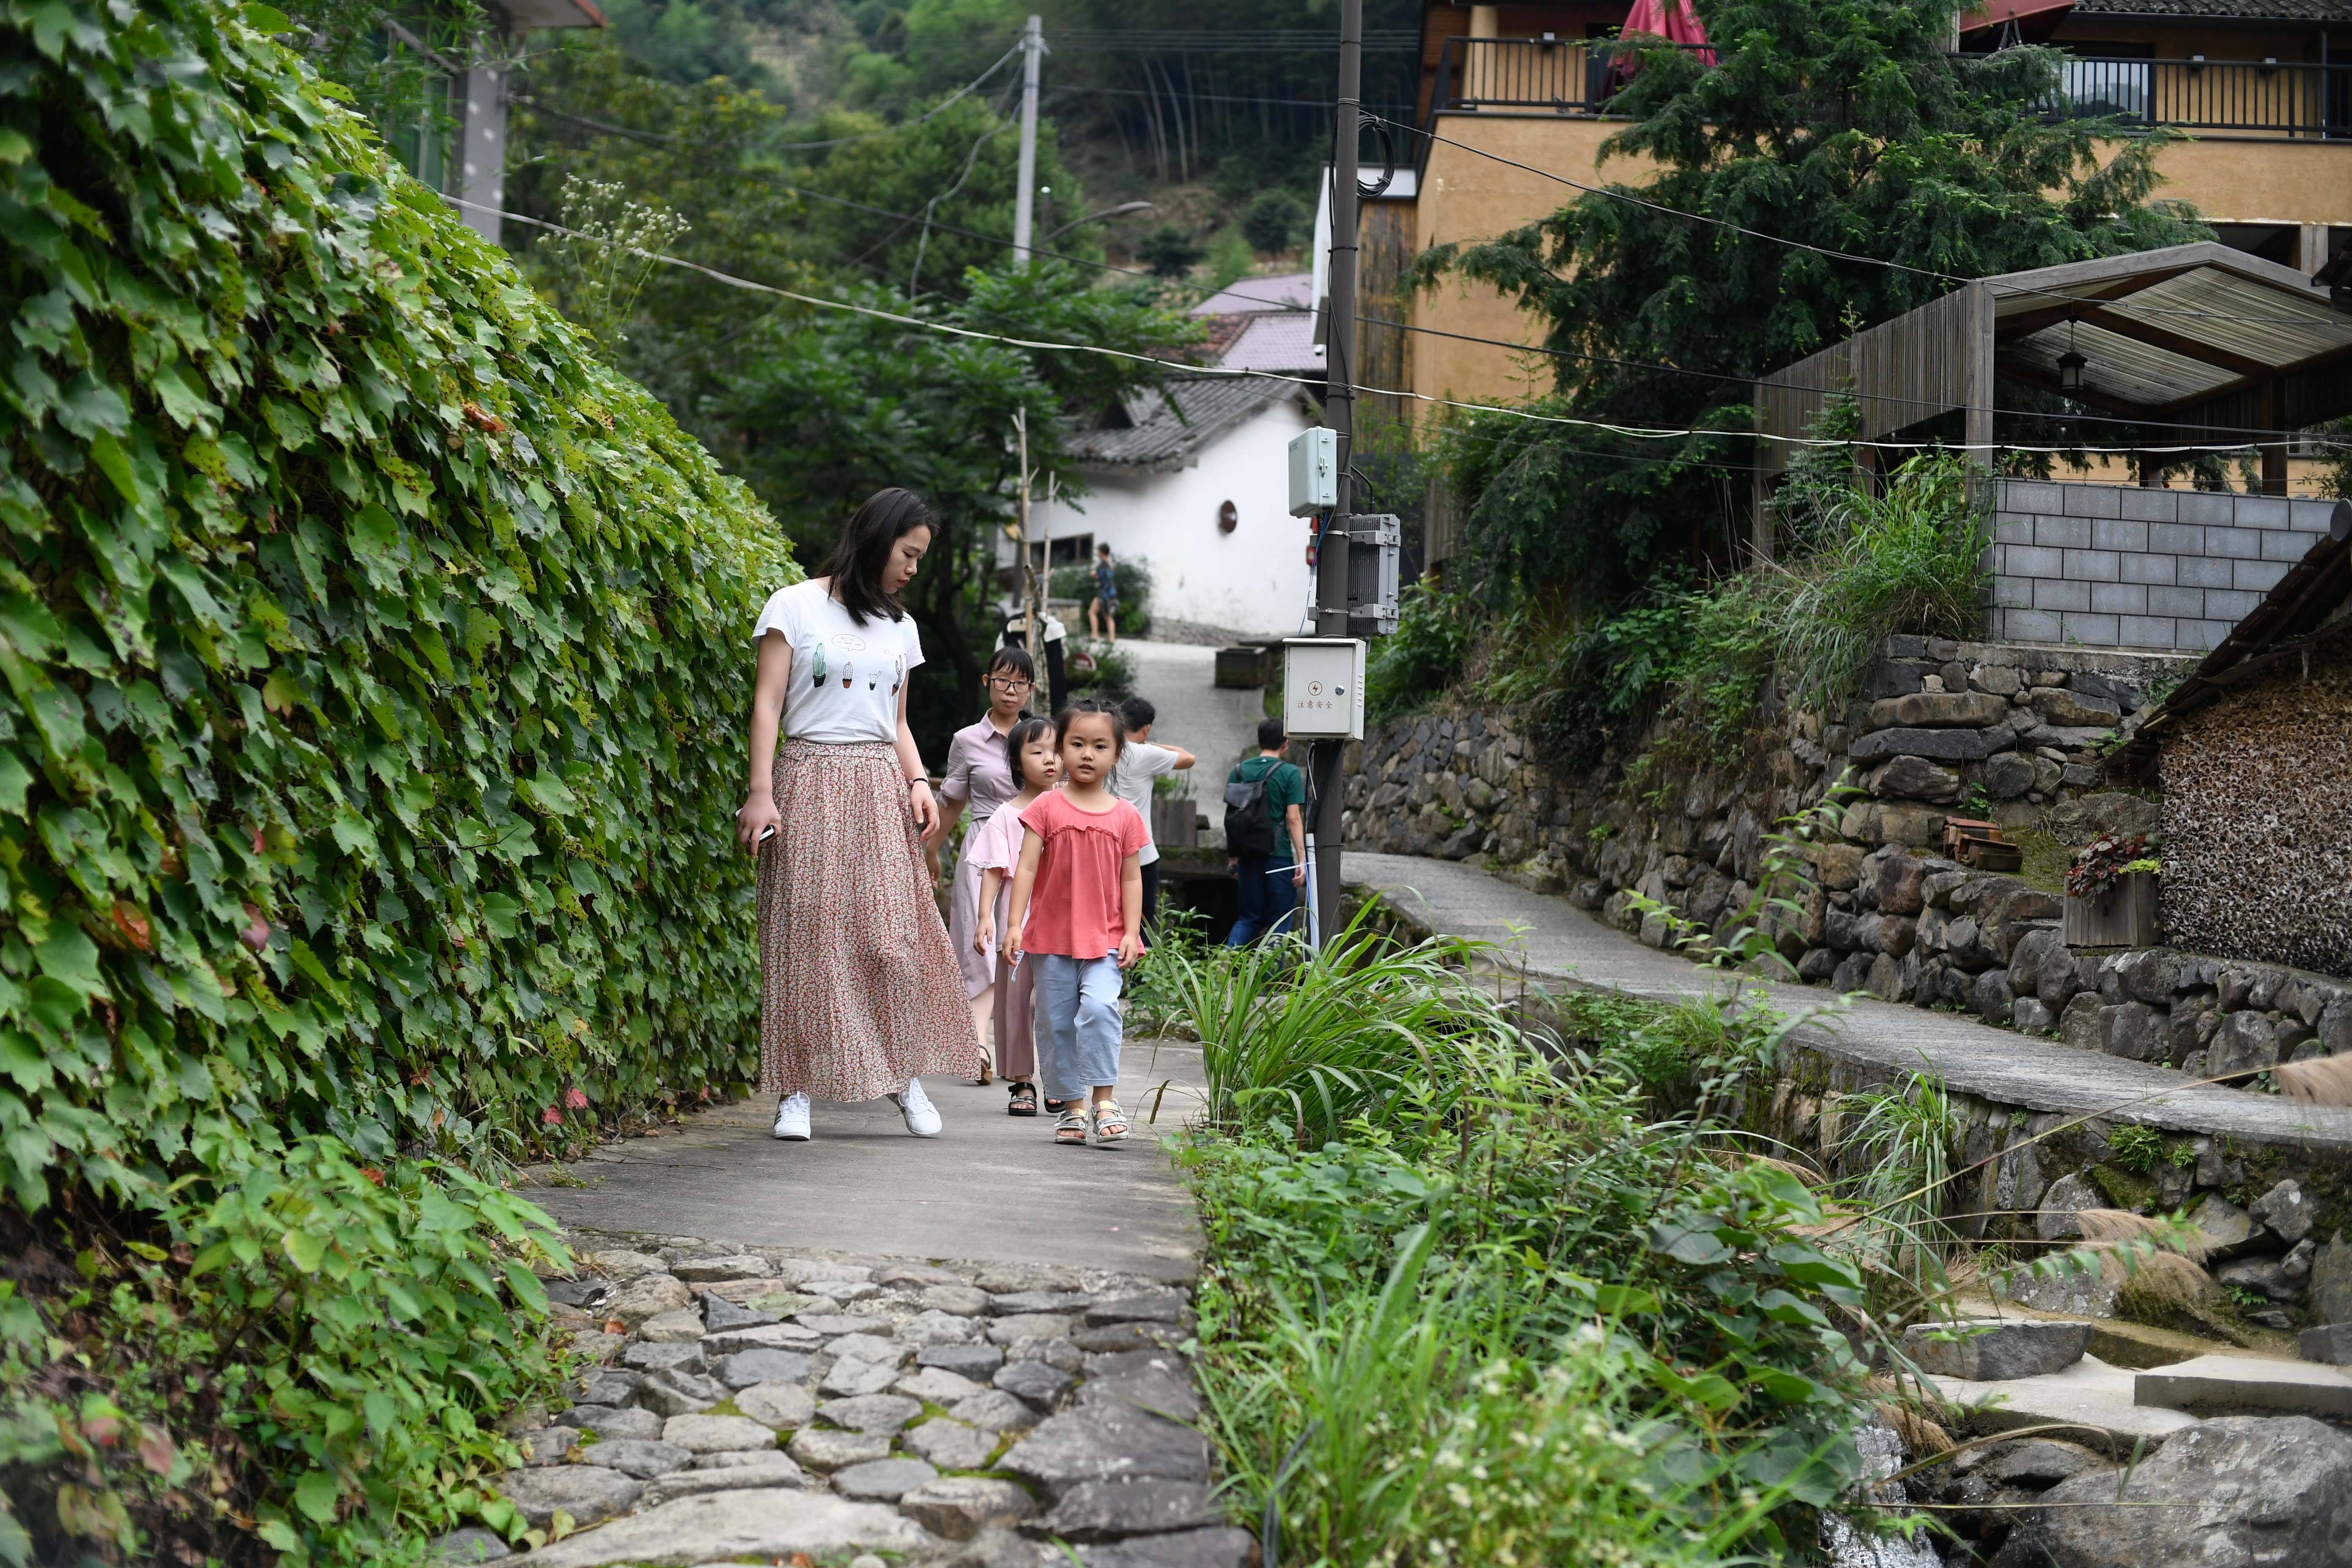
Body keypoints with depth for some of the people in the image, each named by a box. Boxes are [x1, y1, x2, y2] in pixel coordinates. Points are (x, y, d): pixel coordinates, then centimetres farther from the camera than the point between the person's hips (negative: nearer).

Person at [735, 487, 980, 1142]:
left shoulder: (900, 627, 17)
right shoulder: (795, 606, 2)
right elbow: (767, 703, -3)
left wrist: (918, 783, 2)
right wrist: (761, 791, -12)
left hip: (879, 791, 4)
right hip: (810, 779, -4)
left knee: (892, 934, -5)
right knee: (807, 935, -4)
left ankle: (905, 1072, 7)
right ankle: (798, 1088, 1)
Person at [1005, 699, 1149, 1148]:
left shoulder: (1125, 816, 4)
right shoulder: (1046, 808, 1)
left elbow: (1132, 878, 7)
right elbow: (1026, 868, -2)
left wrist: (1131, 932, -2)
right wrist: (1014, 923, -9)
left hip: (1105, 938, -1)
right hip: (1052, 935, 1)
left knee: (1100, 1008, -21)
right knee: (1058, 1023, 6)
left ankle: (1105, 1099, -11)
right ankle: (1072, 1106, 18)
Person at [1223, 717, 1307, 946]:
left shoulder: (1239, 772, 7)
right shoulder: (1289, 773, -7)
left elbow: (1231, 817, 10)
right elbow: (1294, 818, -11)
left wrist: (1234, 857, 19)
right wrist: (1302, 860, -9)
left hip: (1248, 856, 4)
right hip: (1279, 856, -4)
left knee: (1248, 918, 13)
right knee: (1279, 921, 6)